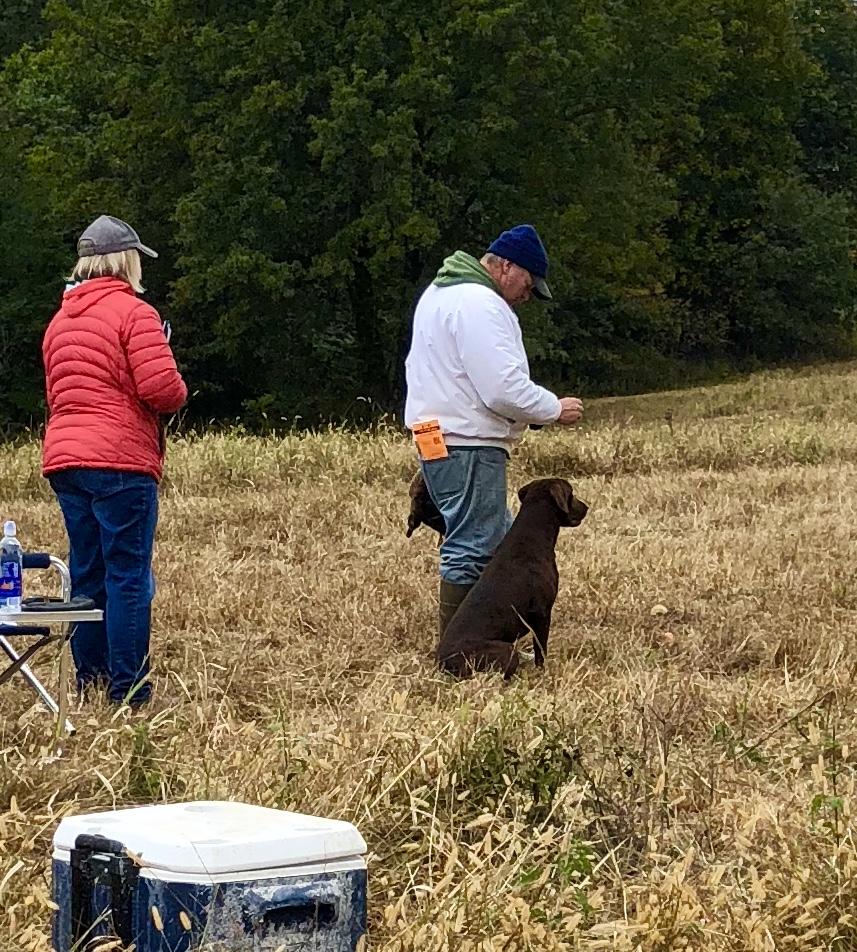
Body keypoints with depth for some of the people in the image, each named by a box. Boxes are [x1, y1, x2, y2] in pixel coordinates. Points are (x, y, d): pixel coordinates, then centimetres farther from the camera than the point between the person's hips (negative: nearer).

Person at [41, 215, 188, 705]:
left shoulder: (60, 320, 19)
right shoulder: (134, 313, -6)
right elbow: (162, 388, -15)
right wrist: (179, 394, 4)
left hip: (64, 458, 7)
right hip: (121, 460, -7)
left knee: (87, 577, 11)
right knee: (129, 578, -5)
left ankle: (89, 685, 13)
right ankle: (129, 694, -6)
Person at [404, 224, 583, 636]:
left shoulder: (441, 293, 18)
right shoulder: (480, 305, -17)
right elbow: (504, 388, -23)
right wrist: (555, 409, -7)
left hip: (437, 436, 11)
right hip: (468, 446, -11)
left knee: (498, 541, 16)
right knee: (472, 549, -7)